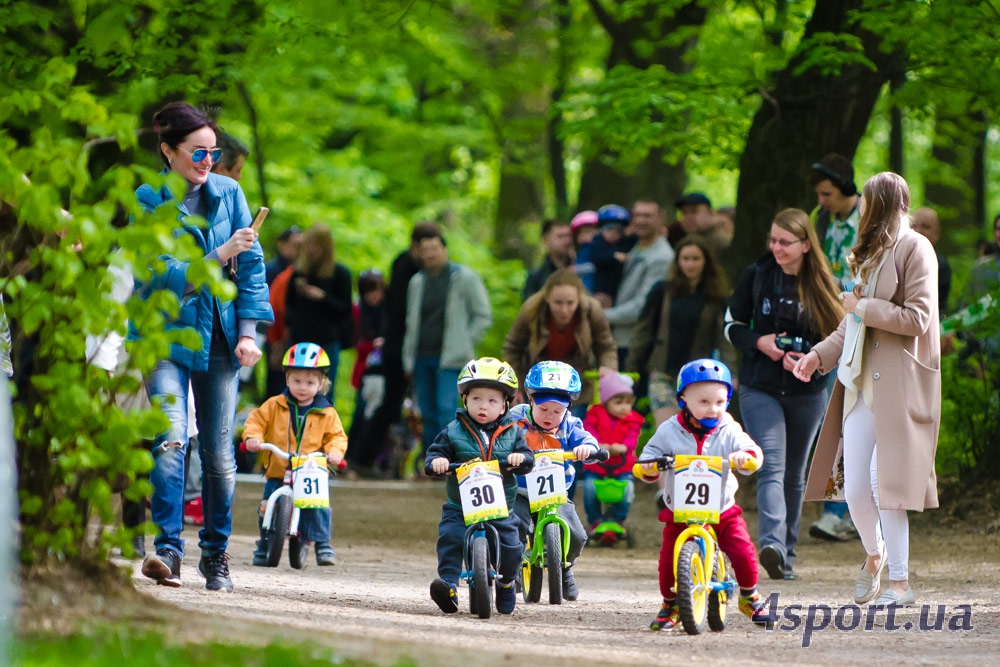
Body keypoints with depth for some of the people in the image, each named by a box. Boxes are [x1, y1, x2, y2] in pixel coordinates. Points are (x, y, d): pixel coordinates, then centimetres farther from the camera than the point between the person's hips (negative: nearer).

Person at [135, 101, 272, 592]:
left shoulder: (228, 193, 4)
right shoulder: (149, 201, -5)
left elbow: (252, 265, 7)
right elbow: (164, 275, -13)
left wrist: (249, 331, -1)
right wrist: (220, 255, -23)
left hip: (219, 337, 3)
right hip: (166, 333, -3)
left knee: (219, 451, 4)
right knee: (172, 436, -21)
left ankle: (215, 554, 17)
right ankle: (168, 549, -25)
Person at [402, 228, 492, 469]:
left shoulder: (464, 278, -2)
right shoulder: (417, 282, 14)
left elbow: (483, 316, 0)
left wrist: (462, 344, -6)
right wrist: (408, 357, 13)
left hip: (450, 359, -5)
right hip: (422, 358, 5)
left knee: (446, 409, -16)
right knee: (428, 415, 7)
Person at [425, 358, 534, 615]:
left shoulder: (511, 433, 5)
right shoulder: (454, 432, 2)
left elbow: (528, 458, 2)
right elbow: (436, 451, 1)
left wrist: (520, 458, -21)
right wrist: (436, 461, -22)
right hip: (460, 506, -1)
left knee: (510, 546, -2)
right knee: (449, 538, -24)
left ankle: (506, 584, 28)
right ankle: (448, 585, -24)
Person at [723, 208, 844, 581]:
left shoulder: (823, 285, 1)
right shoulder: (756, 276, 0)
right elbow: (732, 325, 7)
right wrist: (759, 343, -13)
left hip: (807, 393, 2)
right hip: (760, 389, -2)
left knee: (794, 474, 11)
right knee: (771, 468, -18)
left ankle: (787, 553, 21)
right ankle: (772, 544, -34)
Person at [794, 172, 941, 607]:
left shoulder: (914, 249, -6)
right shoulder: (870, 253, 19)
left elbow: (918, 319, -14)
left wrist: (864, 307, -8)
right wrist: (820, 355, 12)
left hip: (899, 386, -7)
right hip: (862, 385, 7)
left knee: (884, 480, -10)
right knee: (854, 488, 3)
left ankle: (900, 582, -1)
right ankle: (874, 555, 29)